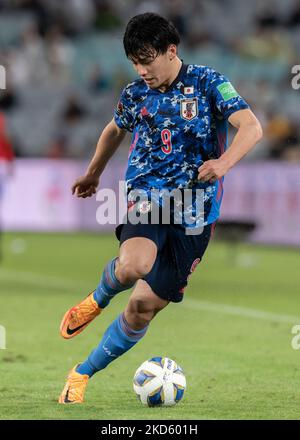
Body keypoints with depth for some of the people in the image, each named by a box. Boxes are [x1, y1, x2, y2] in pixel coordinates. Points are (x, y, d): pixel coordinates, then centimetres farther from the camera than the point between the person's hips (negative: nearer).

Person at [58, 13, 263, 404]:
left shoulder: (208, 84, -5)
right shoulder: (135, 95, 6)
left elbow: (251, 128, -15)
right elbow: (115, 130, 28)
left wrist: (222, 163, -33)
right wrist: (93, 174, 40)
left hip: (194, 213, -1)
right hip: (146, 196, 1)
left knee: (144, 306, -2)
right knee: (133, 265, -33)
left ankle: (83, 375, 14)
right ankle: (97, 300, 2)